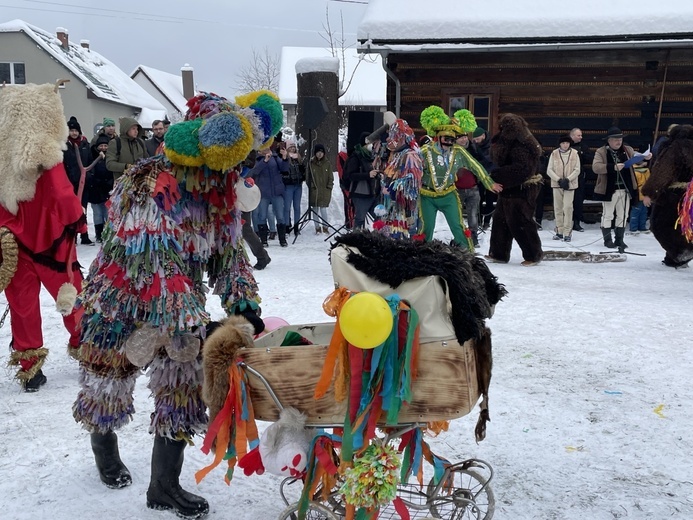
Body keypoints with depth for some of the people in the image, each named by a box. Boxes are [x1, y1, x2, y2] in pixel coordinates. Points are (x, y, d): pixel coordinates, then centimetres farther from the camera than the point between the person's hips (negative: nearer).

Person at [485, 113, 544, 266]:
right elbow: (498, 158, 14)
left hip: (521, 191, -10)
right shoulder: (512, 143, 11)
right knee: (500, 220, 13)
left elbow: (521, 169, -30)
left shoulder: (519, 146, -22)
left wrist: (497, 175, -26)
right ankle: (499, 253, 21)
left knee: (519, 224, -2)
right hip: (510, 189, 10)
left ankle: (534, 255, 11)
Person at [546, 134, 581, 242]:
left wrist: (567, 179, -13)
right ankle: (559, 231, 17)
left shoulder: (574, 154, -1)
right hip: (556, 184, 2)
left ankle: (567, 233, -4)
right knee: (558, 208, 7)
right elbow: (549, 170, -1)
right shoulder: (554, 154, 0)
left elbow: (577, 170, -2)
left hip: (570, 184, -2)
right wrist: (559, 180, -12)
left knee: (568, 207, -8)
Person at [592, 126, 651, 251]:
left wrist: (644, 157, -22)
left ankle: (619, 239, 20)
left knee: (622, 215, 10)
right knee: (607, 215, 5)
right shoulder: (601, 152, -6)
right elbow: (595, 167, -18)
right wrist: (614, 167, -28)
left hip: (625, 189, 4)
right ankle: (607, 239, 15)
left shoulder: (627, 150, 9)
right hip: (609, 190, -4)